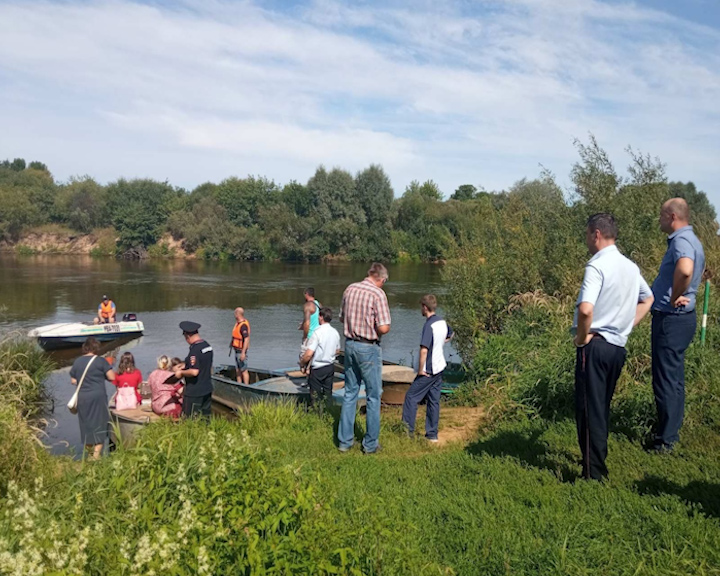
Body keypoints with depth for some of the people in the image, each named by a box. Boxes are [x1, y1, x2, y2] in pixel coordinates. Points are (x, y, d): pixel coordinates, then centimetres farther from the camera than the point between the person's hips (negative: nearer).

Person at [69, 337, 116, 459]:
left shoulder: (77, 362, 4)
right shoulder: (100, 361, -8)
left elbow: (73, 381, 8)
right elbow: (112, 377, -9)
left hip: (82, 398, 4)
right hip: (98, 396, -4)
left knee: (86, 424, 15)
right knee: (99, 423, 3)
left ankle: (90, 451, 27)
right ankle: (97, 453, -4)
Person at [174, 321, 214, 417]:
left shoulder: (195, 350, -22)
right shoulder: (207, 346, 6)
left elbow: (194, 372, -28)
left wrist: (181, 373, -12)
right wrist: (184, 365, 19)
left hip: (194, 392, -9)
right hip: (207, 390, 9)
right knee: (205, 416, 16)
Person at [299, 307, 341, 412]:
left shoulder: (317, 333, -20)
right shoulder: (335, 332, 1)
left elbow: (309, 354, -23)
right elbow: (337, 350, 15)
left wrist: (302, 363, -7)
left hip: (317, 368, -6)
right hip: (330, 367, 6)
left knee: (315, 395, 5)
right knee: (327, 393, 15)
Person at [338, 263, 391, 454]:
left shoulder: (350, 289, 4)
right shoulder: (378, 294, -15)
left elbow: (342, 317, 15)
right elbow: (384, 328, -20)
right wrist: (378, 331, 0)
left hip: (350, 344, 6)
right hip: (369, 348, -6)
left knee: (350, 393, 15)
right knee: (373, 397, 7)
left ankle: (345, 440, 20)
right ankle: (370, 444, 14)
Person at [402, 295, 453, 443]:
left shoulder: (429, 326, -21)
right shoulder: (442, 322, 5)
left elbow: (424, 350, -26)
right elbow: (450, 335, 29)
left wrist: (420, 369, -16)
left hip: (428, 370, -8)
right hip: (440, 367, 8)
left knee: (411, 397, 3)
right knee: (434, 401, 12)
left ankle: (408, 429, 8)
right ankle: (432, 434, 17)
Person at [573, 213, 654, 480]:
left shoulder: (597, 265, -16)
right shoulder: (630, 266, 10)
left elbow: (586, 309, -30)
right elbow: (647, 299, 27)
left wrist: (582, 337, -13)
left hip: (595, 346, -8)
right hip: (619, 346, 8)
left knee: (589, 410, 0)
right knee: (602, 408, 20)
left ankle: (593, 474, 5)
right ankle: (598, 461, 32)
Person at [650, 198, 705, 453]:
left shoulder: (682, 241, -20)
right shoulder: (689, 240, 13)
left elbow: (685, 270, -42)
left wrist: (674, 298, -26)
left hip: (671, 320, -10)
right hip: (678, 318, 10)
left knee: (666, 379, -2)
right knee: (673, 377, 18)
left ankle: (665, 439, 7)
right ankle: (671, 429, 30)